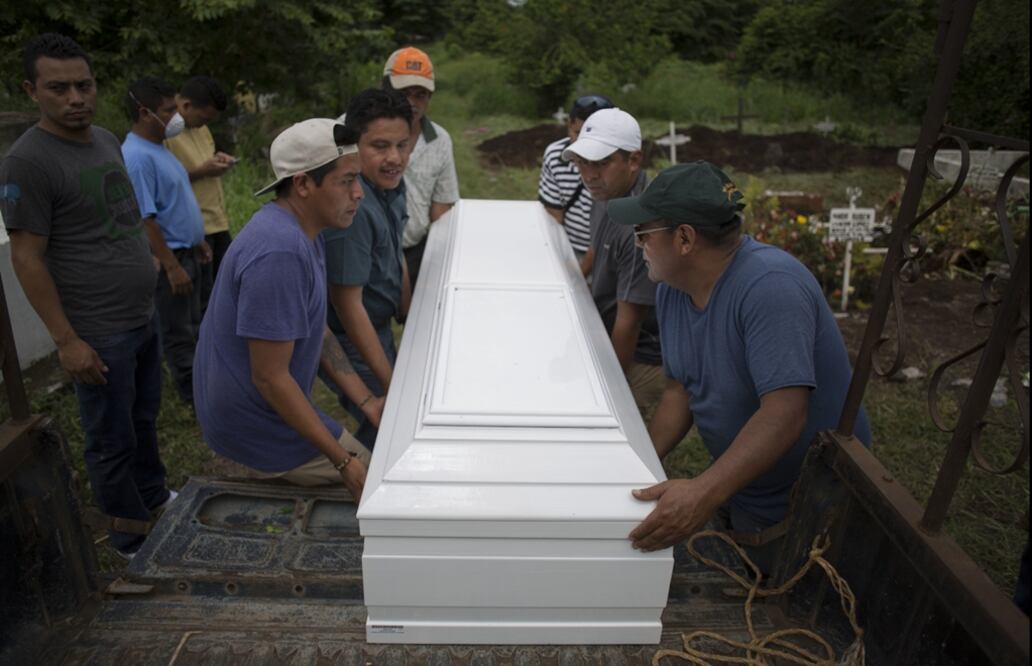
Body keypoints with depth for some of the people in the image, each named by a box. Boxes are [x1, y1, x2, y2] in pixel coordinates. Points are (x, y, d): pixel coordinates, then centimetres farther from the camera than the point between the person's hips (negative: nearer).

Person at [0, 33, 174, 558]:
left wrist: (161, 265, 17)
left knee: (144, 421, 22)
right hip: (99, 335, -7)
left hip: (143, 318, 7)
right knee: (112, 441, 7)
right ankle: (133, 541, 24)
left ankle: (154, 499, 41)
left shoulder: (107, 140, 8)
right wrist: (66, 341, -17)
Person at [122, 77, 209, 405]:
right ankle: (194, 394, 16)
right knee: (178, 332, 4)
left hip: (186, 251, 10)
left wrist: (196, 241, 20)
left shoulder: (157, 148, 9)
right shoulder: (138, 157, -23)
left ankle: (199, 380, 35)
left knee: (192, 324, 21)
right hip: (169, 258, -10)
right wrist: (172, 266, -25)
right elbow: (144, 219, -25)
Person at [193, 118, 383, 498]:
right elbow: (270, 378, -27)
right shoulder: (280, 253, -30)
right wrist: (344, 463, -22)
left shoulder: (301, 231, 1)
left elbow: (316, 331, 8)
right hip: (260, 426, -9)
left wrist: (367, 402, 3)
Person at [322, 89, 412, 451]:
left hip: (378, 327, 9)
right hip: (349, 340, -9)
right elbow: (348, 304, -27)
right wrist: (390, 382, -23)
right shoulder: (353, 207, -30)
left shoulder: (392, 183, -2)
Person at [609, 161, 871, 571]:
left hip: (807, 513, -7)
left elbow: (785, 413, -37)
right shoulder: (671, 290, -6)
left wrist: (704, 493, -46)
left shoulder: (770, 285, -31)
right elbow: (680, 388, 0)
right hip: (735, 489, 7)